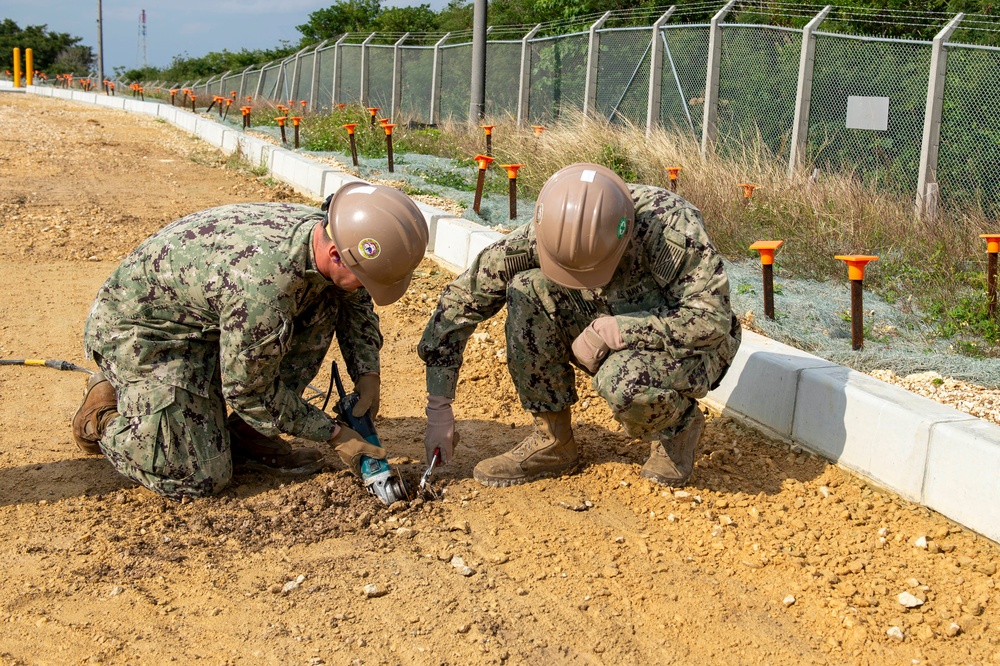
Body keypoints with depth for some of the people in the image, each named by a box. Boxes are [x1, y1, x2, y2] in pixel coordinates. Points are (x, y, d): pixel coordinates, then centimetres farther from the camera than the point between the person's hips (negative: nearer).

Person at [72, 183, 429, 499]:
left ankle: (246, 434, 3)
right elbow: (249, 392, -23)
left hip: (211, 318, 8)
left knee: (323, 305, -7)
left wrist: (367, 376, -2)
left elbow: (356, 302, 11)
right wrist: (335, 434, -14)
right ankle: (105, 415, 10)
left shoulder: (324, 232, -13)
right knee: (201, 478, -16)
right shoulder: (264, 286, -38)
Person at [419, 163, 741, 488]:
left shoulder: (671, 226, -32)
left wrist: (610, 331, -32)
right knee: (528, 290, -21)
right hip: (612, 342, 4)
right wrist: (439, 408, -16)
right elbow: (461, 299, -16)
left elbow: (713, 319, -30)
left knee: (623, 383, -37)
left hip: (690, 348, -4)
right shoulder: (549, 232, -21)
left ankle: (679, 425, 0)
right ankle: (552, 440, -8)